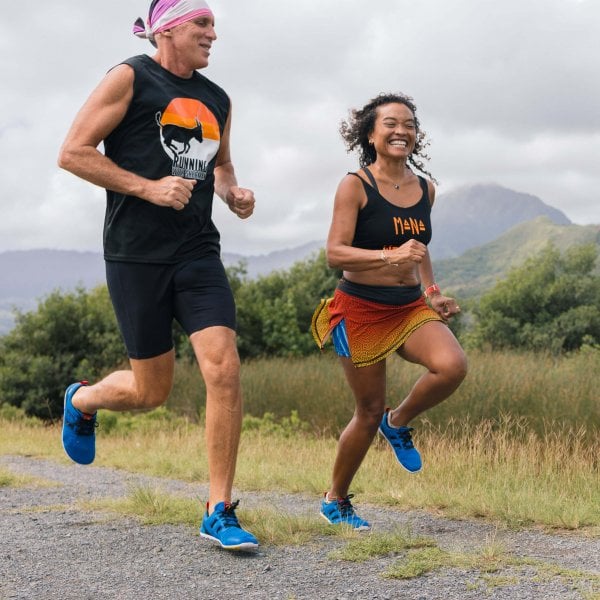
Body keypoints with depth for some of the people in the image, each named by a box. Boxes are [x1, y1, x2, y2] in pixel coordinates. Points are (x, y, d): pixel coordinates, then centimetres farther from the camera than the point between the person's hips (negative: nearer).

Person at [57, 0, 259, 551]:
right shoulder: (130, 78, -4)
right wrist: (148, 187, -16)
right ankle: (82, 399, 39)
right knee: (151, 391, 3)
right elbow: (73, 153, -8)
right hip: (136, 254, -5)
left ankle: (219, 513, -3)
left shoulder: (217, 100, 15)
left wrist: (233, 193, 8)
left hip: (198, 252, 5)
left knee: (224, 370, -12)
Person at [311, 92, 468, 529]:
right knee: (369, 412, 1)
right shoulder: (355, 186, -9)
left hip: (410, 307, 5)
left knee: (453, 366, -24)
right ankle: (335, 501, 25)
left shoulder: (425, 188, 8)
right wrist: (390, 256, -30)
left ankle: (398, 423, 7)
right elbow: (335, 254, -16)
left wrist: (433, 292, 11)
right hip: (362, 309, -5)